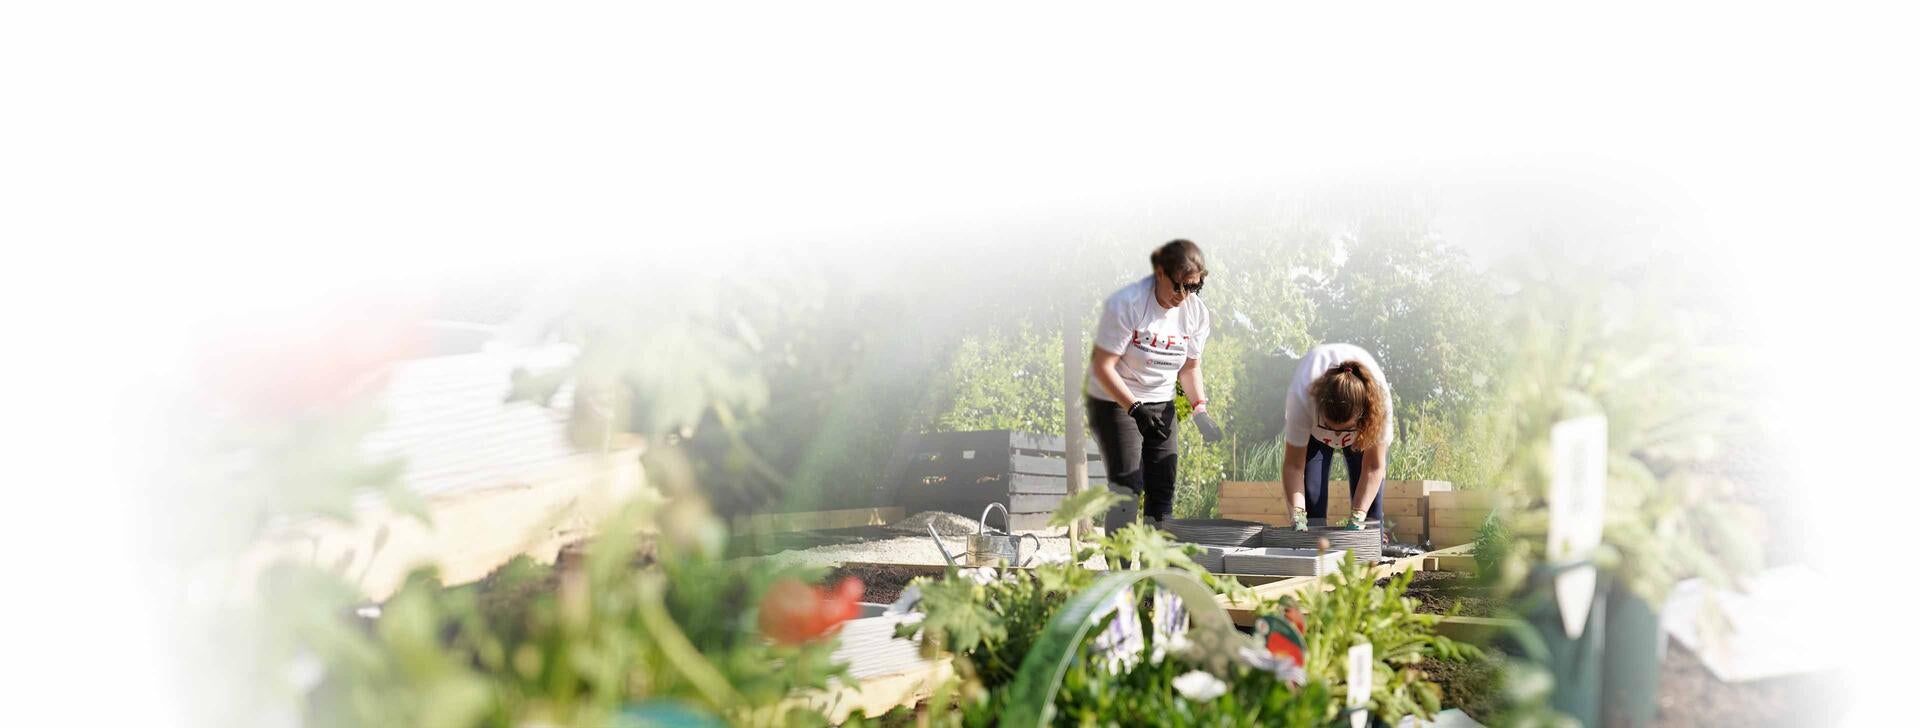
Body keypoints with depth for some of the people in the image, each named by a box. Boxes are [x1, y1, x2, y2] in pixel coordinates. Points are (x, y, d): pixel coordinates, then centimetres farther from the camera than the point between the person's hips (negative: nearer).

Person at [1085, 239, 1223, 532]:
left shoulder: (1196, 311, -4)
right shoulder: (1126, 304, -21)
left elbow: (1190, 366, 10)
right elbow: (1103, 367, -21)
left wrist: (1200, 408, -7)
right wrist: (1135, 409, -29)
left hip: (1161, 405, 6)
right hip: (1114, 401, -5)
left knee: (1163, 489, 3)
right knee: (1127, 487, -14)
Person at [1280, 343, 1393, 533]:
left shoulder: (1379, 398, -41)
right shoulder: (1301, 397, -43)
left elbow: (1374, 467, -30)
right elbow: (1294, 465, -32)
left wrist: (1357, 517, -38)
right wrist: (1298, 513, -44)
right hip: (1313, 427, 0)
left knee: (1369, 500, -10)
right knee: (1311, 494, -14)